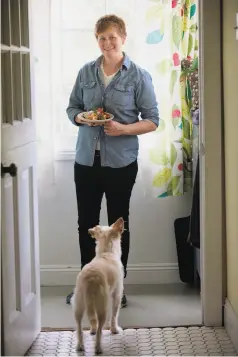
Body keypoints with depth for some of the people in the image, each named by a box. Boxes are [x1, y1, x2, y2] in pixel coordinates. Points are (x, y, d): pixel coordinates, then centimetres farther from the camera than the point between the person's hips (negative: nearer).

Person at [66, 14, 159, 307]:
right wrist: (81, 117, -10)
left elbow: (152, 120, -5)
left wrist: (124, 129, -21)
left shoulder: (138, 76, -5)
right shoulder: (86, 72, 5)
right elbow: (72, 107, 13)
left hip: (121, 163, -3)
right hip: (86, 160, 3)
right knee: (86, 224, 10)